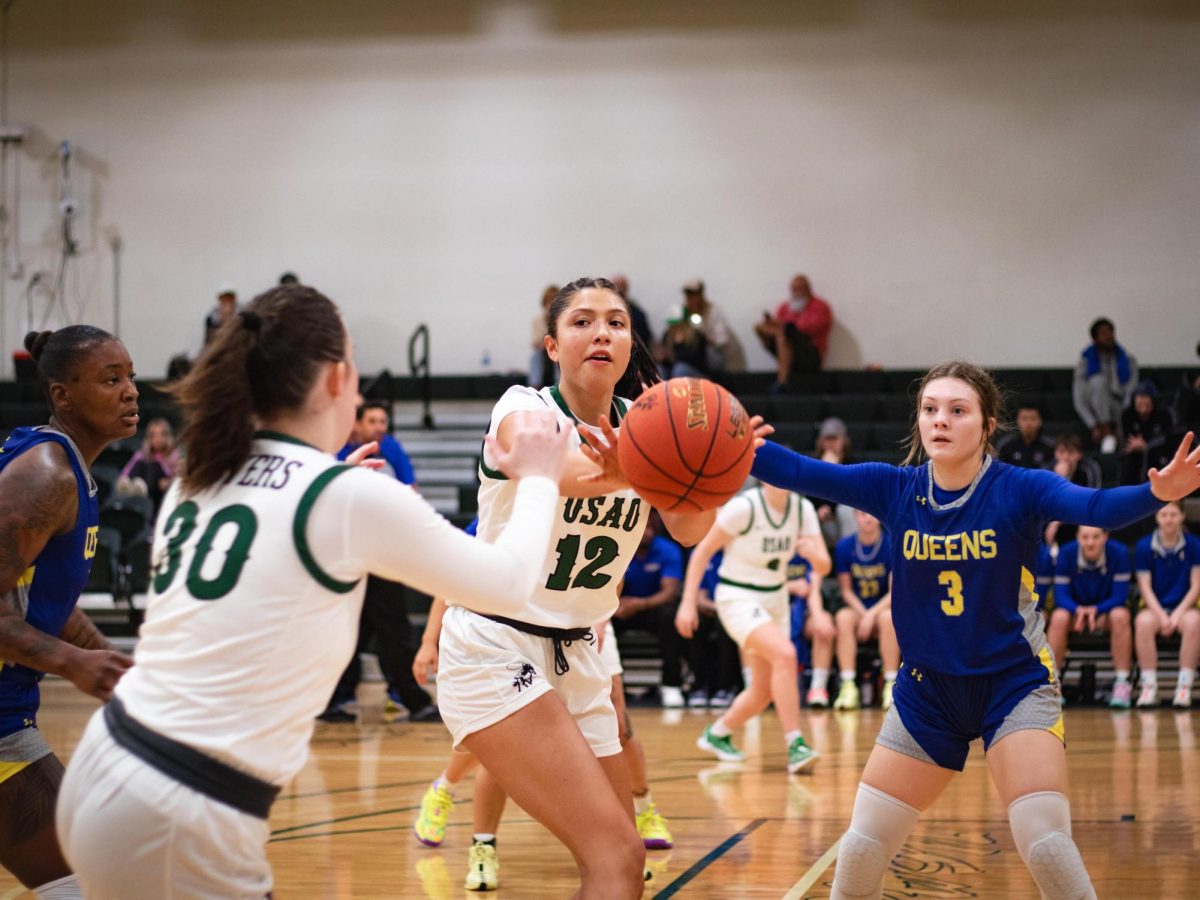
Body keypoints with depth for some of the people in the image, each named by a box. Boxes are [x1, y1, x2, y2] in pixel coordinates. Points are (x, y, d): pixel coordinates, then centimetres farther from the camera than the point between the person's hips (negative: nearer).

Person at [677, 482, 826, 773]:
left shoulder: (803, 509, -3)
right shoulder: (744, 506, -19)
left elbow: (824, 567, -3)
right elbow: (702, 552, -12)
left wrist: (813, 553, -28)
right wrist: (688, 603, -16)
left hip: (776, 598, 7)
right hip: (738, 599, -7)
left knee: (764, 691, 8)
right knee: (785, 653, -30)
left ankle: (716, 735, 33)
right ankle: (794, 746, -28)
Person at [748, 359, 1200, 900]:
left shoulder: (1018, 489, -15)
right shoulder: (894, 489, -7)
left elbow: (1096, 508, -33)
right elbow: (801, 473, -19)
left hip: (1014, 683, -3)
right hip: (926, 691, 3)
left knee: (1046, 845, -17)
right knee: (861, 848, 3)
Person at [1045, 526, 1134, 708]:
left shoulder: (1118, 553, -17)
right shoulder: (1066, 553, -14)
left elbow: (1120, 596, -16)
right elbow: (1061, 596, -14)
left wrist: (1095, 610, -34)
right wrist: (1078, 610, -36)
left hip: (1105, 612, -1)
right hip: (1075, 609, 1)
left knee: (1120, 615, -34)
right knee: (1059, 617, -32)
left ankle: (1122, 683, -29)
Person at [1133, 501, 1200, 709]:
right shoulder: (1144, 547, 0)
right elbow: (1145, 588, -3)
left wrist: (1178, 613, -15)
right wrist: (1161, 616, -18)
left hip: (1183, 607, 0)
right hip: (1155, 608, 0)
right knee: (1143, 621, -35)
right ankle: (1148, 686, -31)